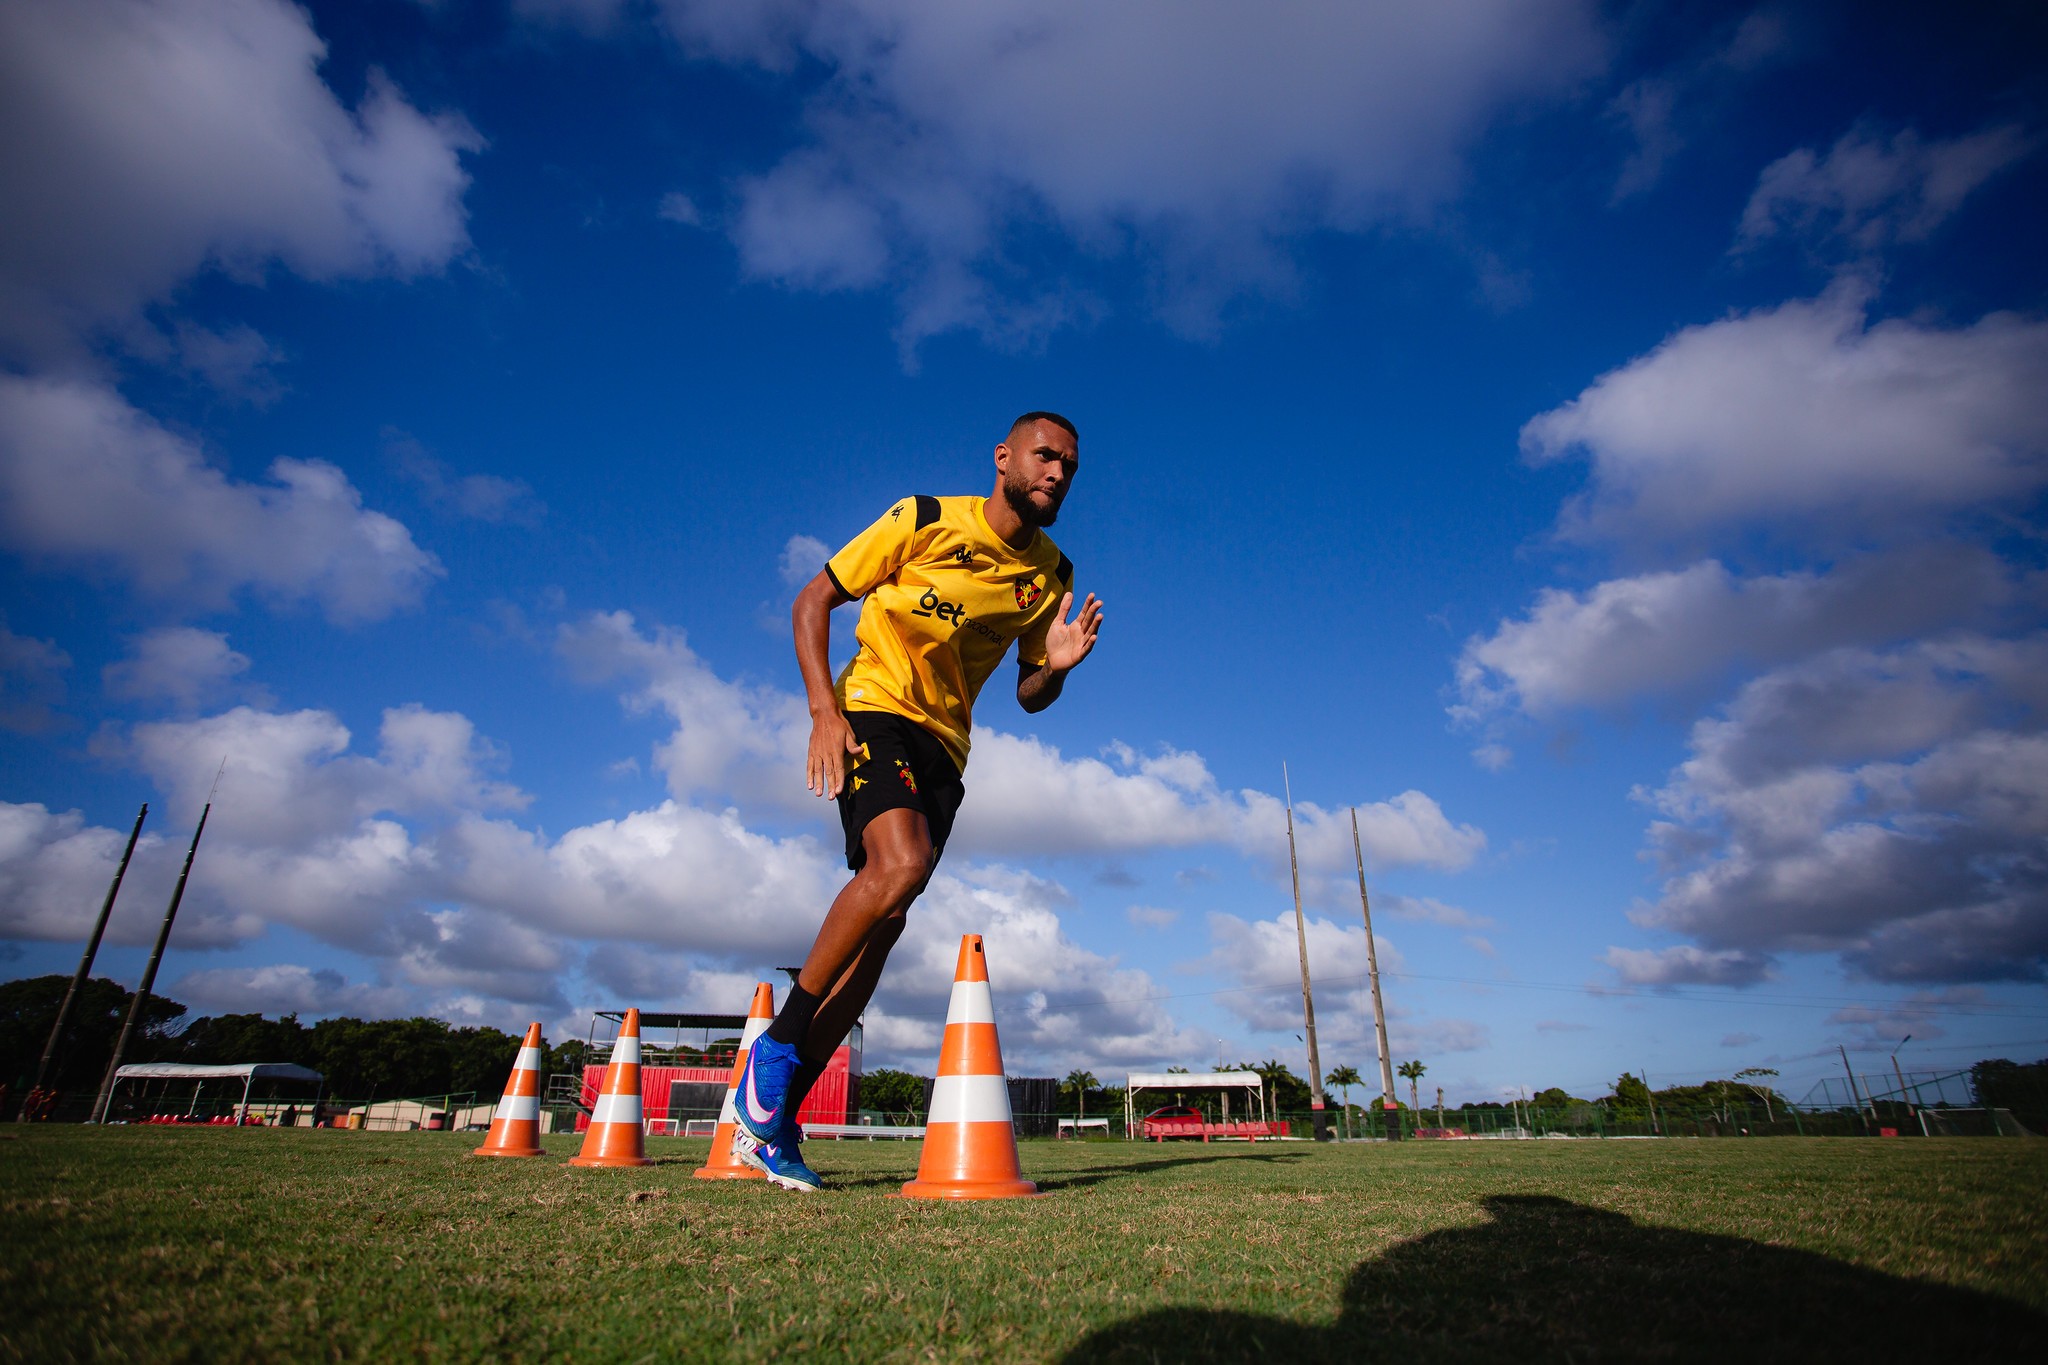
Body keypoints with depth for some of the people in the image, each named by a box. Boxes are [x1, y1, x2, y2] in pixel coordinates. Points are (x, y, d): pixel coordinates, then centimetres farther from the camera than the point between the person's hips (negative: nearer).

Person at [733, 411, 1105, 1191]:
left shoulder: (1052, 576, 8)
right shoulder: (926, 521, -6)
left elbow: (1029, 697, 14)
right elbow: (813, 600, -3)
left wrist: (1056, 666, -10)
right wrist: (823, 709, -16)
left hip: (944, 745, 5)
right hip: (874, 712, -5)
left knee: (882, 926, -2)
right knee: (900, 864, -31)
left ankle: (772, 1120, 10)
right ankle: (778, 1044, -10)